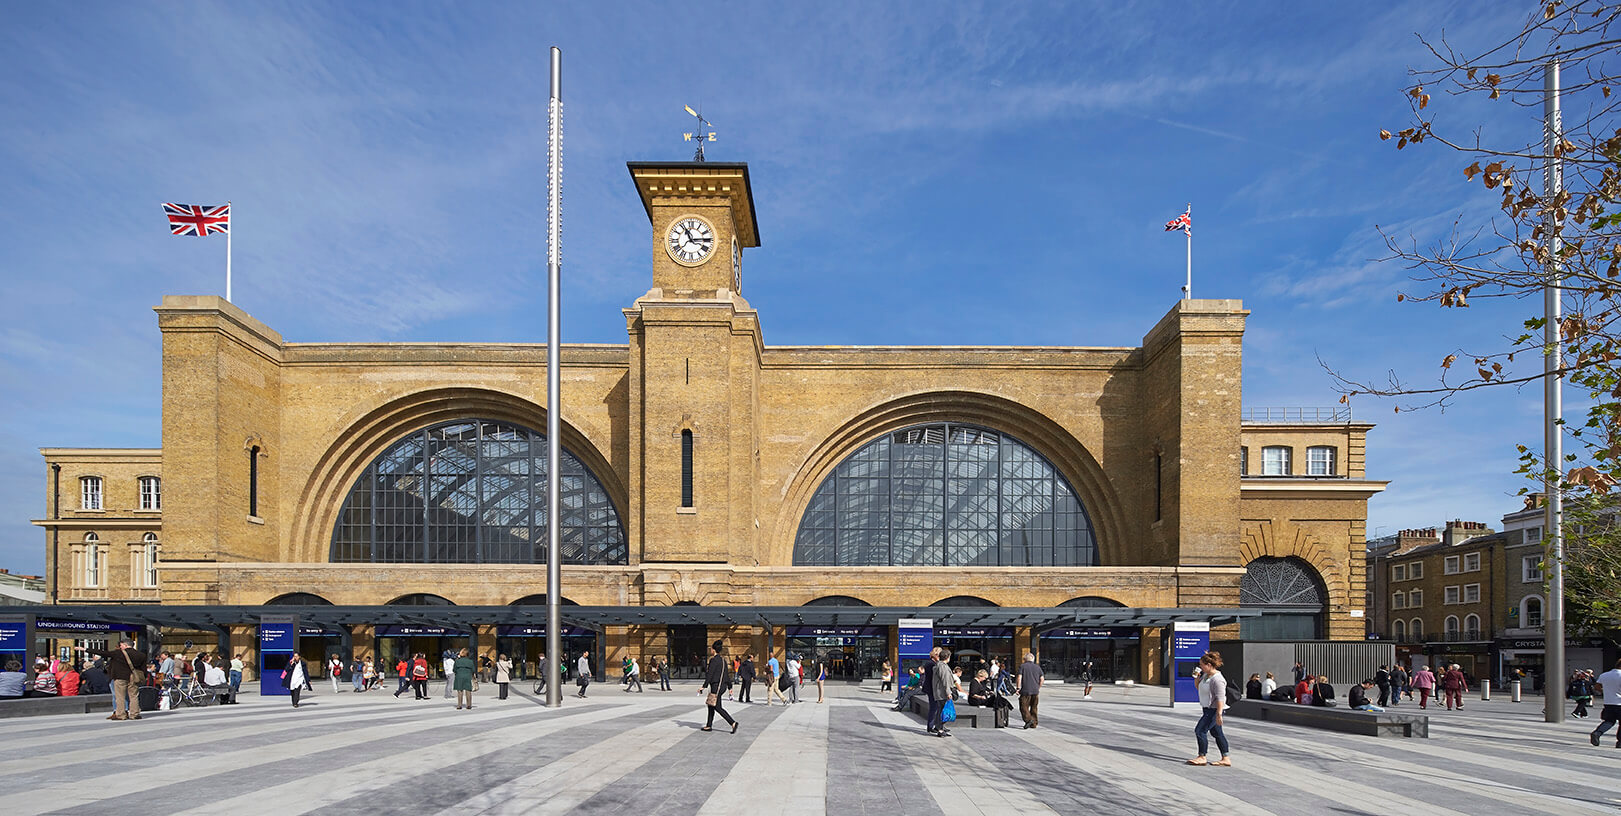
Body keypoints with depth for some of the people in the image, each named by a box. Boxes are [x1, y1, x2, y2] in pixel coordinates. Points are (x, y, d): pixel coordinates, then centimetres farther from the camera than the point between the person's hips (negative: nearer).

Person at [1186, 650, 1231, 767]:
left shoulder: (1217, 679, -22)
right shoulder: (1205, 675, 8)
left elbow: (1220, 698, -25)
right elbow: (1198, 686, 22)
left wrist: (1219, 714, -30)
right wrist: (1197, 677, 3)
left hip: (1214, 709, -10)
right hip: (1208, 709, 10)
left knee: (1200, 730, -9)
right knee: (1217, 733, 13)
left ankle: (1202, 757, -1)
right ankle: (1225, 758, 18)